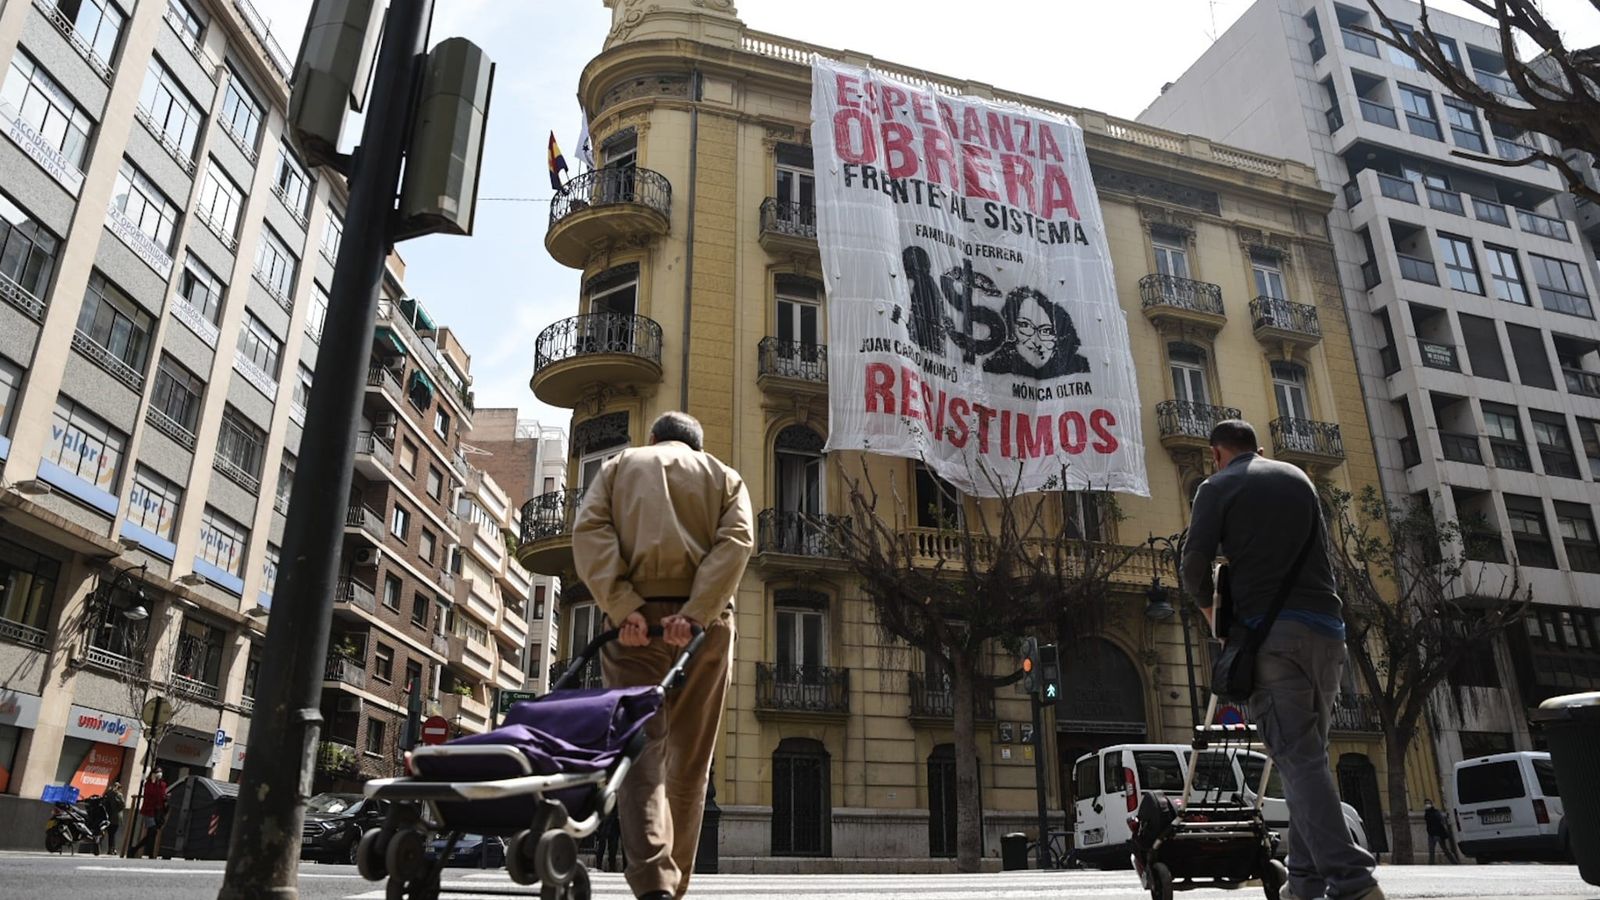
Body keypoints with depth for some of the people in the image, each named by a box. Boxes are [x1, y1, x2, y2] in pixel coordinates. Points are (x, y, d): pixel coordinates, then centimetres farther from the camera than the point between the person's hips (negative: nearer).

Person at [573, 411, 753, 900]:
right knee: (691, 759, 10)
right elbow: (736, 541, -2)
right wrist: (695, 613, -11)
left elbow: (588, 532, -1)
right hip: (703, 622, 1)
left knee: (640, 748, -4)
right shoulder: (724, 476, 19)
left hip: (635, 619, -1)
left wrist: (623, 608, -9)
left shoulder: (619, 465, 19)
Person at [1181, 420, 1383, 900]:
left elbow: (1195, 563, -6)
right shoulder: (1298, 478, 21)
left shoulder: (1217, 487, 4)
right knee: (1310, 754, 11)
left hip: (1269, 630, -5)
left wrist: (1209, 609, 12)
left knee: (1299, 759, -8)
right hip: (1326, 627, 5)